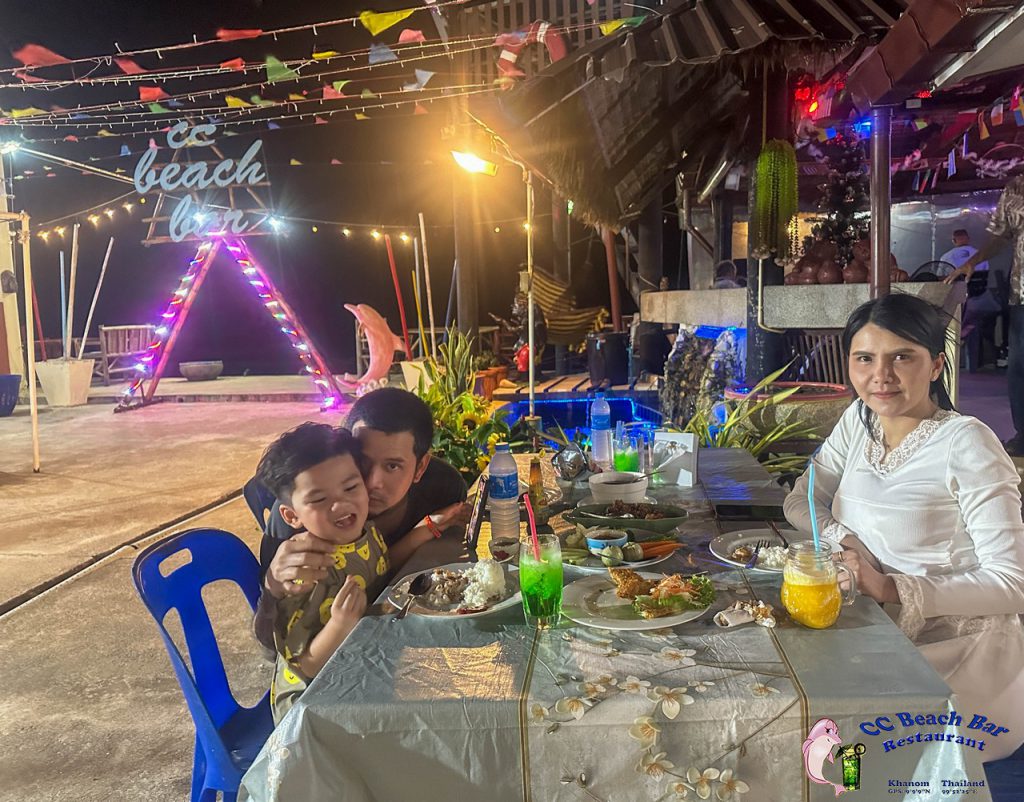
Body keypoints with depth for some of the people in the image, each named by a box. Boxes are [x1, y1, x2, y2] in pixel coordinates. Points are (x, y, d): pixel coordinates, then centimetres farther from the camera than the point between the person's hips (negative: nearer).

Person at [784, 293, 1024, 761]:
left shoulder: (966, 443, -18)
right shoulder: (859, 420, 1)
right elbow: (801, 501, 7)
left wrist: (890, 588, -27)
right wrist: (843, 539, -13)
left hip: (955, 656, -6)